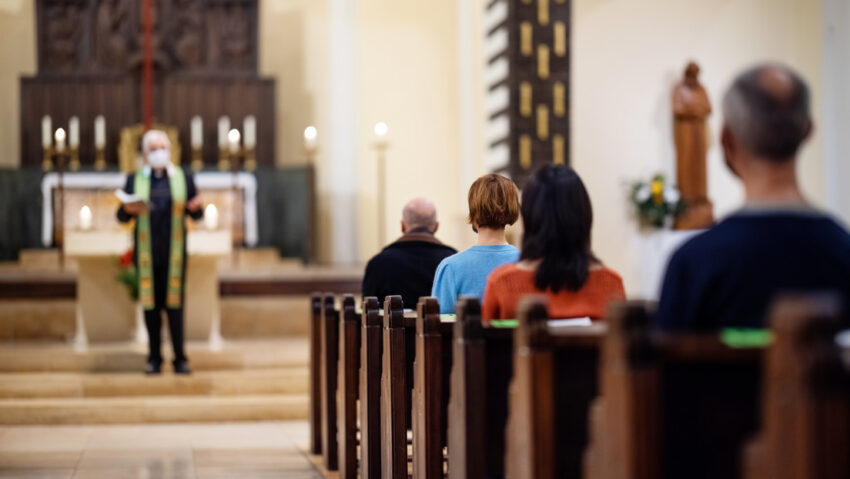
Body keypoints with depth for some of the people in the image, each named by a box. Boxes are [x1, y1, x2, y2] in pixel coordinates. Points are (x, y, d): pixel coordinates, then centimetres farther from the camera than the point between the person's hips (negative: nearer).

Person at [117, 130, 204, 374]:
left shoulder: (184, 179, 10)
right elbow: (121, 216, 7)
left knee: (174, 305, -2)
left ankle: (180, 359, 5)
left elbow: (196, 215, 10)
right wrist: (129, 209, -15)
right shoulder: (134, 180, 10)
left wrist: (195, 208, -13)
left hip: (174, 254, 0)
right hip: (146, 254, 1)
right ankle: (154, 358, 9)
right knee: (150, 306, 2)